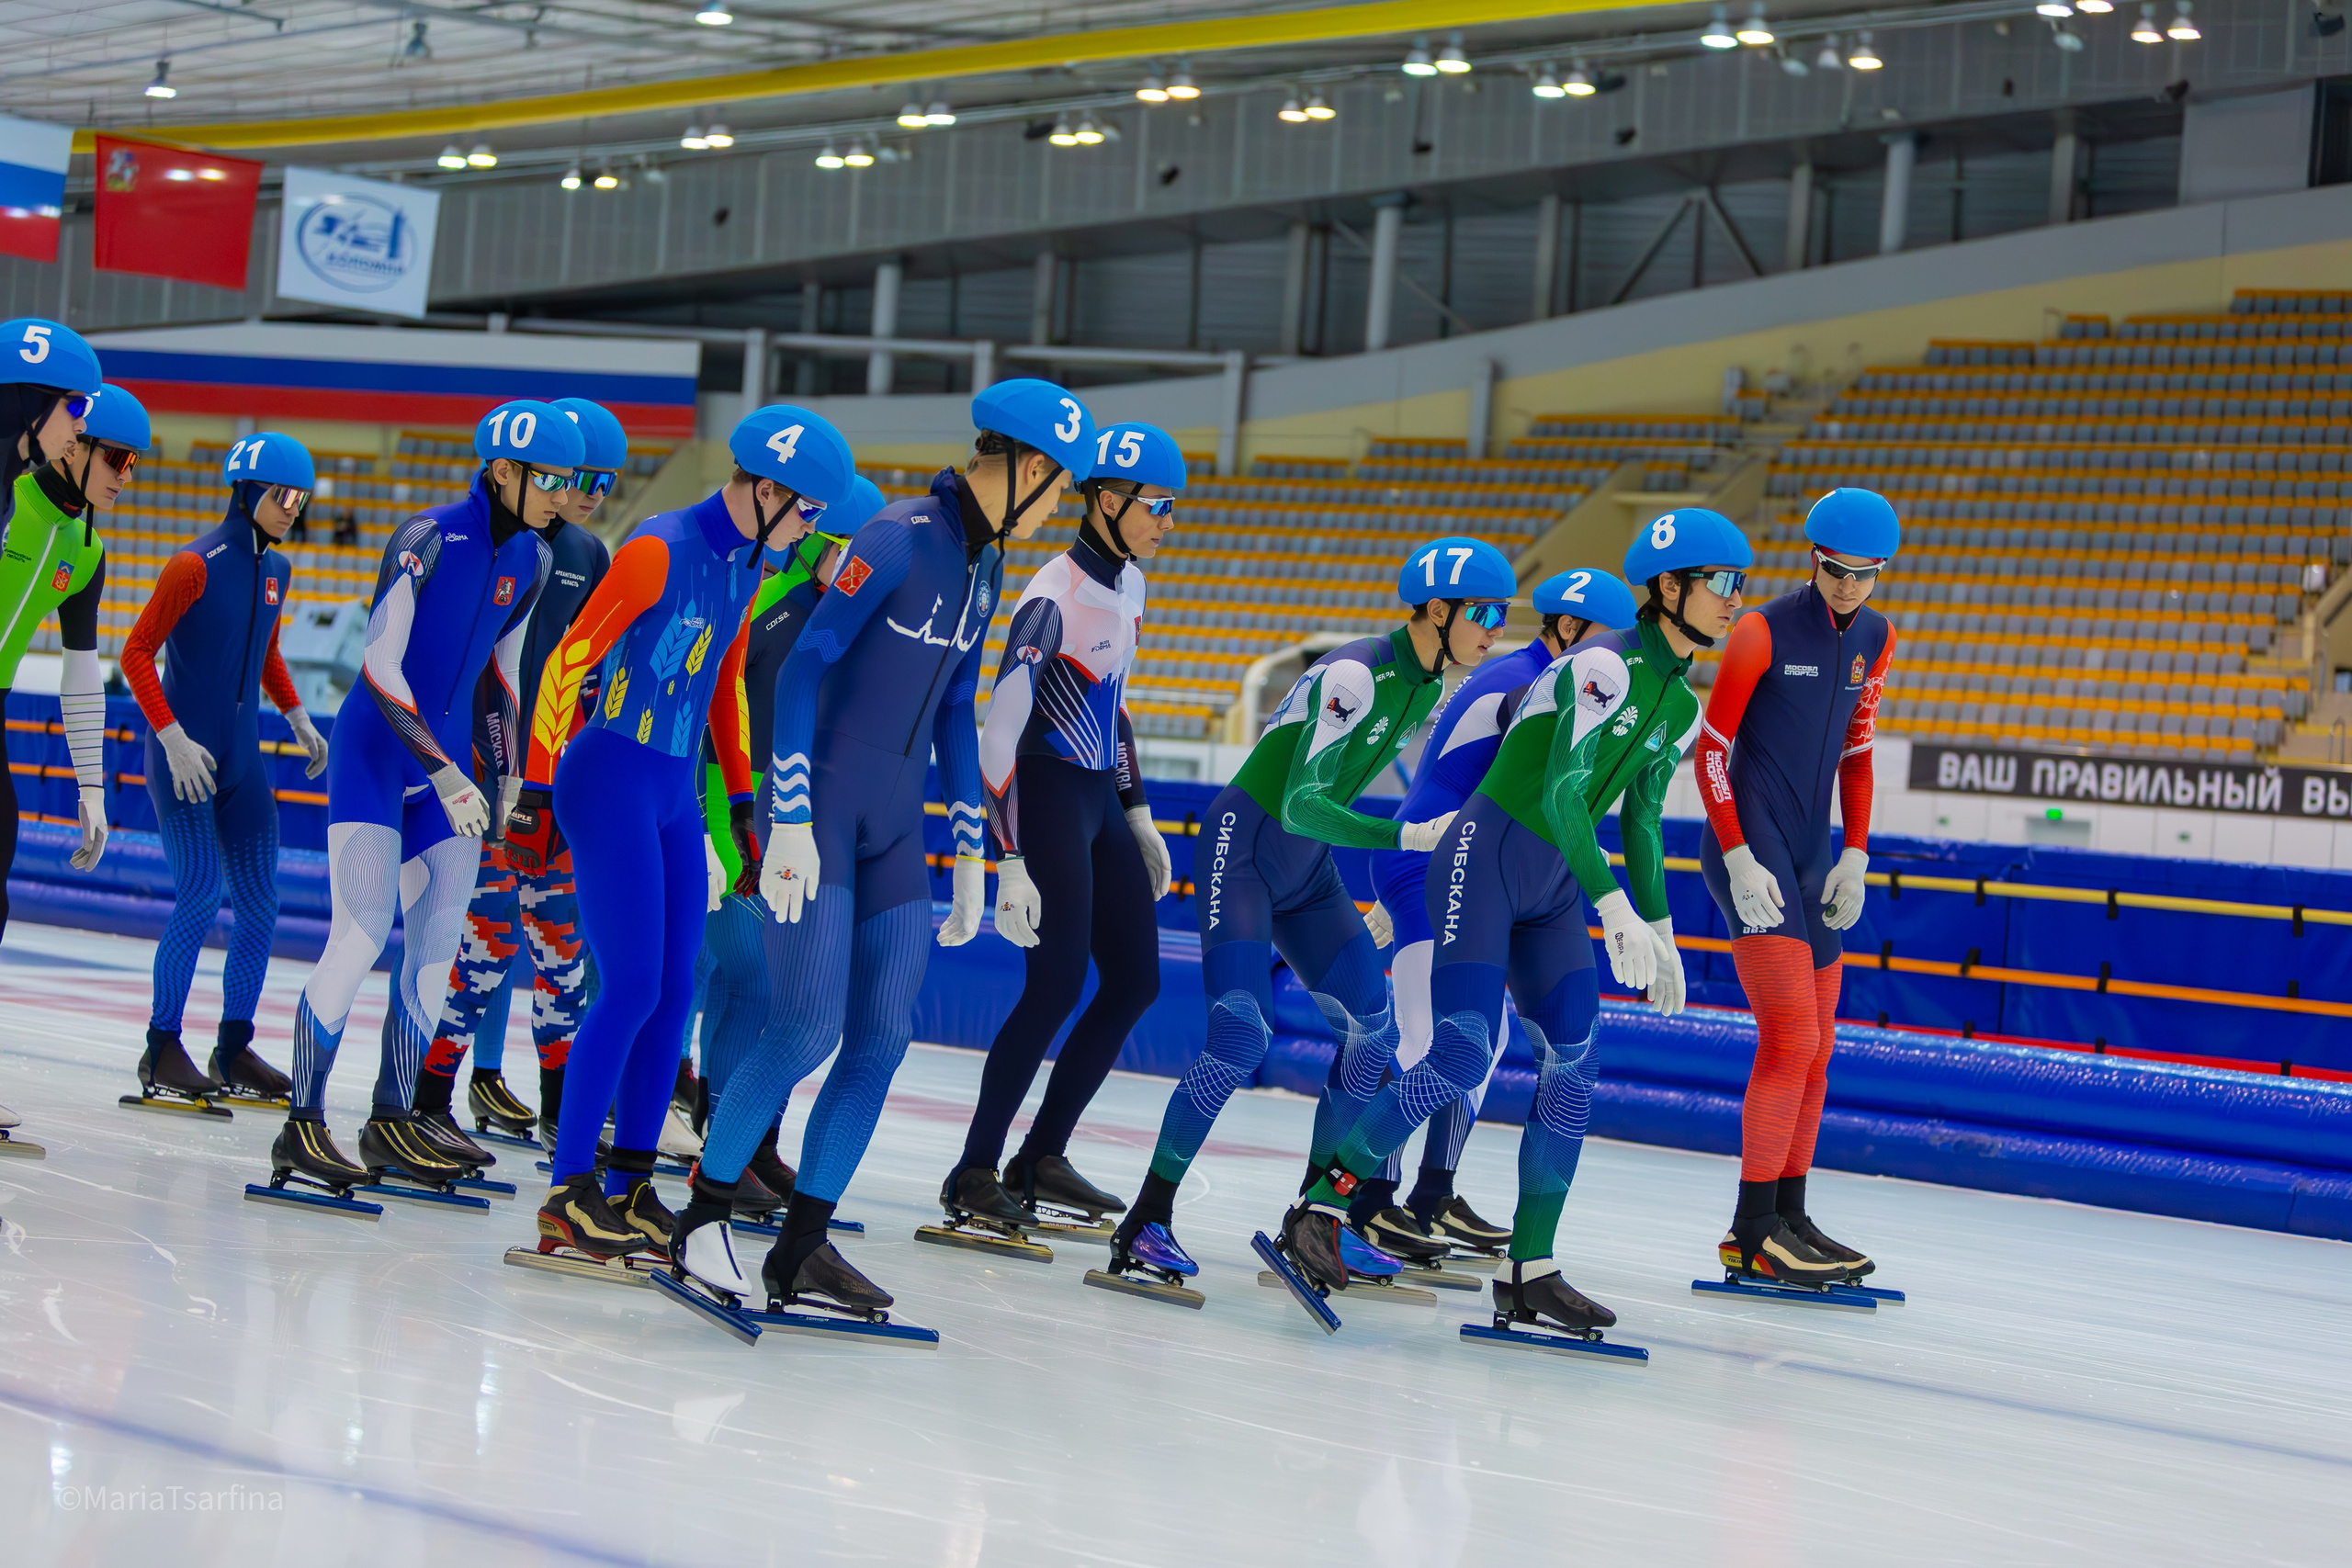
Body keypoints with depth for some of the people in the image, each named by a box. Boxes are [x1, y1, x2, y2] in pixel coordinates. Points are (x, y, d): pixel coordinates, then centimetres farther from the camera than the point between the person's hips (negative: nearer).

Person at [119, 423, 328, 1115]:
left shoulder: (276, 572, 9)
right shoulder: (196, 565, -14)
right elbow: (136, 654, -12)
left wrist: (297, 717, 15)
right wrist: (173, 738, -19)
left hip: (242, 759, 7)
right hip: (184, 757, -7)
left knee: (259, 905, 5)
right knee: (200, 897, -14)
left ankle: (233, 1052, 14)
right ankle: (162, 1051, -4)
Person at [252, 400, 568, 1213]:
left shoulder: (530, 560, 5)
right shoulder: (428, 539, -17)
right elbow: (379, 665, -19)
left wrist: (516, 780, 13)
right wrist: (444, 774, -21)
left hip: (448, 757, 7)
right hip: (376, 752, -7)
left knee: (437, 946, 5)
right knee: (361, 934, -16)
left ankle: (391, 1126, 14)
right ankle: (302, 1128, -10)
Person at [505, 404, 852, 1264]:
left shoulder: (745, 564, 11)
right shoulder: (659, 550, -15)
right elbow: (569, 660, -14)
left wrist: (742, 798, 22)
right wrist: (537, 788, -15)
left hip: (676, 792, 8)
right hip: (611, 781, -8)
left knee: (673, 992, 6)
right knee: (632, 989, -11)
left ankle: (630, 1184, 12)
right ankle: (568, 1195, -4)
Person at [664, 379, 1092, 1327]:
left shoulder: (982, 567, 12)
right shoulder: (900, 538, -14)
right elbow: (803, 665, -16)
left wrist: (969, 852, 17)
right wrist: (791, 820, -20)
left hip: (895, 830, 8)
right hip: (820, 813, -8)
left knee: (882, 1041, 2)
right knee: (807, 1029, -12)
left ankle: (801, 1251, 8)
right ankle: (702, 1217, 5)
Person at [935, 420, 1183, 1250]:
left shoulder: (1126, 585, 8)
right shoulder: (1053, 598, -19)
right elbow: (999, 733, -22)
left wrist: (1139, 818, 20)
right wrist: (1011, 865, -25)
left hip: (1100, 800, 9)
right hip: (1047, 798, -9)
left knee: (1135, 980, 7)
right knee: (1058, 981, -14)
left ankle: (1042, 1158, 16)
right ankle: (973, 1175, -5)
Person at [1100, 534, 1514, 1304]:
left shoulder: (1427, 686, 3)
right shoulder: (1355, 674, -24)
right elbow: (1300, 803, -29)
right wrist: (1407, 835, -36)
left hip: (1309, 866, 9)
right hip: (1243, 843, -9)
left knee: (1373, 1028, 2)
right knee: (1241, 1032, -20)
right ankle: (1145, 1224, -15)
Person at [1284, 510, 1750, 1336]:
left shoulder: (1682, 707, 9)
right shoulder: (1606, 664, -18)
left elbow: (1640, 819, 19)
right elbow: (1563, 791, -27)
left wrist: (1661, 932, 19)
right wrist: (1618, 911, -32)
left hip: (1551, 891, 8)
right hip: (1484, 862, -8)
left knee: (1574, 1066, -3)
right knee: (1461, 1056, -17)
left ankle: (1529, 1274, 2)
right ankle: (1320, 1205, -4)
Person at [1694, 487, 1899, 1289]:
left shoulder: (1874, 641, 8)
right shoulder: (1763, 633, -11)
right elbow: (1711, 747, -8)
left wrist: (1855, 855, 8)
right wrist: (1739, 858, -15)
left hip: (1812, 858, 7)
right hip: (1750, 849, -7)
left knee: (1816, 1049, 10)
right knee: (1791, 1039, -14)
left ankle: (1788, 1220, 19)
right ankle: (1750, 1235, -9)